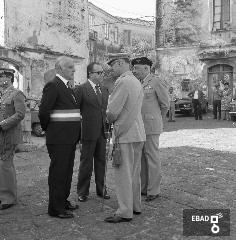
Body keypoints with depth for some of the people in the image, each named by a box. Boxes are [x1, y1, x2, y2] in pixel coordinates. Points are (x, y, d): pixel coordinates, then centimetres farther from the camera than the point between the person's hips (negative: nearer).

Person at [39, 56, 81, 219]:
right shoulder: (53, 85, -12)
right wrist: (48, 129, -6)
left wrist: (75, 135, 14)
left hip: (70, 138, 9)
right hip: (59, 138, -9)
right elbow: (43, 111, -19)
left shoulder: (68, 88, 17)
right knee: (58, 172, -2)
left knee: (67, 171, 17)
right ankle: (56, 208, 8)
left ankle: (63, 201, 31)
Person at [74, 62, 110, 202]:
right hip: (89, 132, -5)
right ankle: (83, 192, 16)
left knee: (101, 162, 13)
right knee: (86, 163, 4)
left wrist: (107, 127, 8)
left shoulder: (105, 91, 13)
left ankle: (101, 189, 26)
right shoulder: (81, 89, -6)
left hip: (102, 132, 6)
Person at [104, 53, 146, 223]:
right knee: (134, 173, 16)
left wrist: (111, 121, 3)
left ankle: (125, 213, 5)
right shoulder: (137, 82, 14)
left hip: (125, 134, -9)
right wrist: (115, 119, 11)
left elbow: (112, 111, -17)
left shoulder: (123, 82, -16)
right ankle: (136, 206, 27)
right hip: (138, 133, 9)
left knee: (123, 174, -2)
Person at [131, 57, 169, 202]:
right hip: (139, 126, 7)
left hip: (151, 127, -7)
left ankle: (154, 190, 9)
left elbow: (165, 104, -1)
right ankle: (143, 188, 23)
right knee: (141, 157, 12)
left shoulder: (155, 82, -7)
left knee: (152, 157, -1)